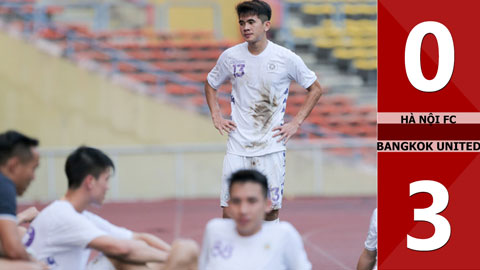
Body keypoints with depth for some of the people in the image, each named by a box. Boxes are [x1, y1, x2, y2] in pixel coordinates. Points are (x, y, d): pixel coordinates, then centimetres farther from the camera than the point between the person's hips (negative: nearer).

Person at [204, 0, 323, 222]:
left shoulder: (286, 58, -4)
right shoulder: (230, 57, 2)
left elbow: (315, 89, 8)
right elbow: (210, 85, 22)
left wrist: (295, 123, 1)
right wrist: (216, 117, 8)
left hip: (271, 147, -1)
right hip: (237, 147, 1)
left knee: (271, 212, 1)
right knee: (229, 212, -4)